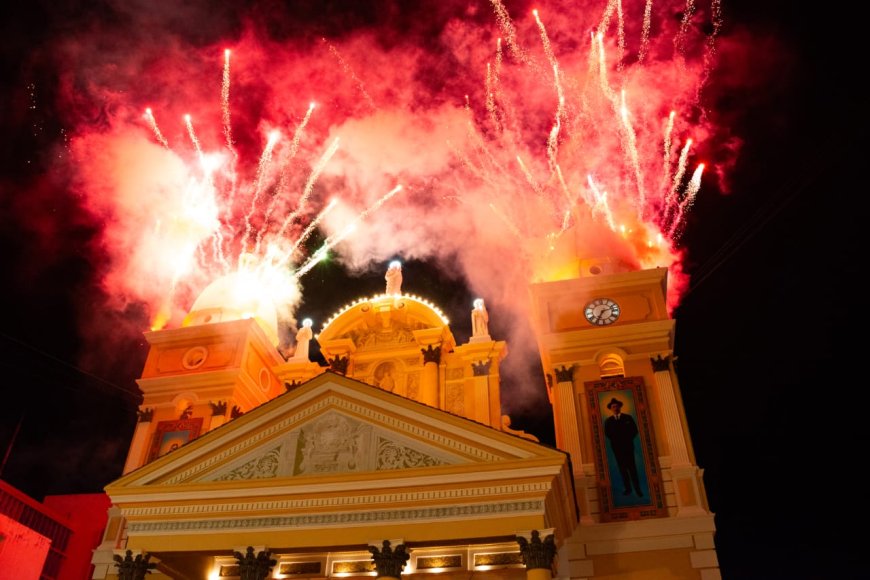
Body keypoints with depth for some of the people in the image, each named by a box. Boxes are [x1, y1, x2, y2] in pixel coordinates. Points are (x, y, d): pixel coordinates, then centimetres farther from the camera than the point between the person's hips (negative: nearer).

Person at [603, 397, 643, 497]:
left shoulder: (628, 417, 5)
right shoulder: (608, 421, 7)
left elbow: (634, 430, 3)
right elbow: (607, 434, 4)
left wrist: (628, 439, -7)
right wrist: (615, 440, -9)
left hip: (628, 445, -1)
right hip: (617, 447, 2)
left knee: (632, 467, -3)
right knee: (622, 468, 2)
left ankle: (637, 489, -1)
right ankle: (627, 488, 6)